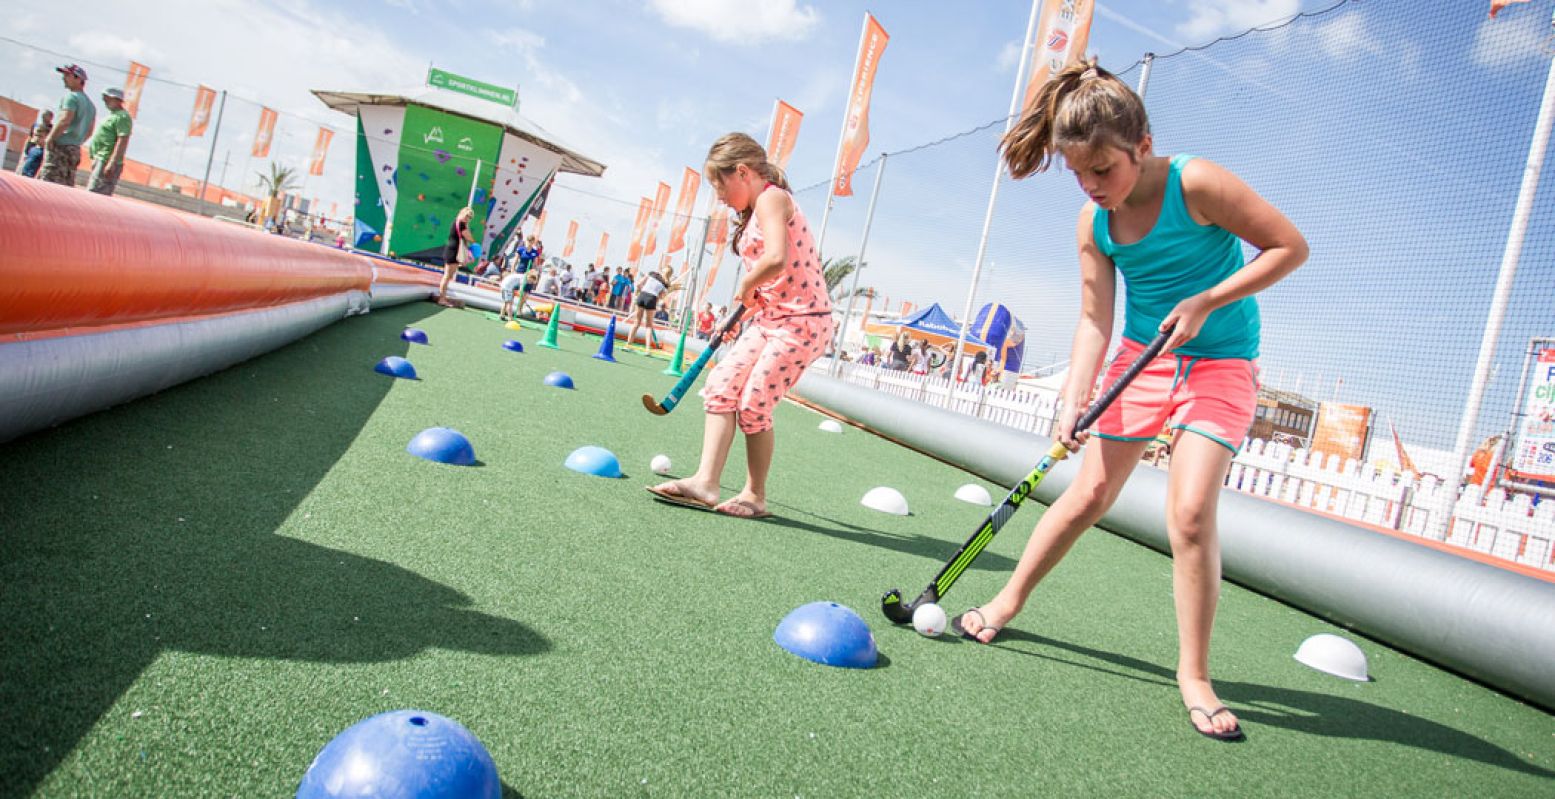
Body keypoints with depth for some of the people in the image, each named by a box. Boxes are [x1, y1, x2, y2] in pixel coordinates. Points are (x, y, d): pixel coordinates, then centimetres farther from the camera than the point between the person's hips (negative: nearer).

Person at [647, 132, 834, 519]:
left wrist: (746, 286, -14)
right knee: (721, 385, 0)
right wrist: (744, 308, 14)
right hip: (770, 318, 10)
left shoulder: (771, 198, -13)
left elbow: (777, 259, -30)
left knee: (754, 404, -7)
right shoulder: (756, 211, 18)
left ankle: (755, 496, 8)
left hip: (802, 321, -10)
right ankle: (706, 481, -2)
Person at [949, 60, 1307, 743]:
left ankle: (1193, 674, 1)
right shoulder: (1094, 223, -5)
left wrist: (1205, 302, -21)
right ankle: (1009, 601, 21)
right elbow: (1095, 320, -6)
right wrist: (1074, 400, -19)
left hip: (1220, 365, -4)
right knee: (1090, 491, 3)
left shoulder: (1195, 185, -20)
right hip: (1143, 357, 4)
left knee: (1190, 512, -15)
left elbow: (1290, 246, -14)